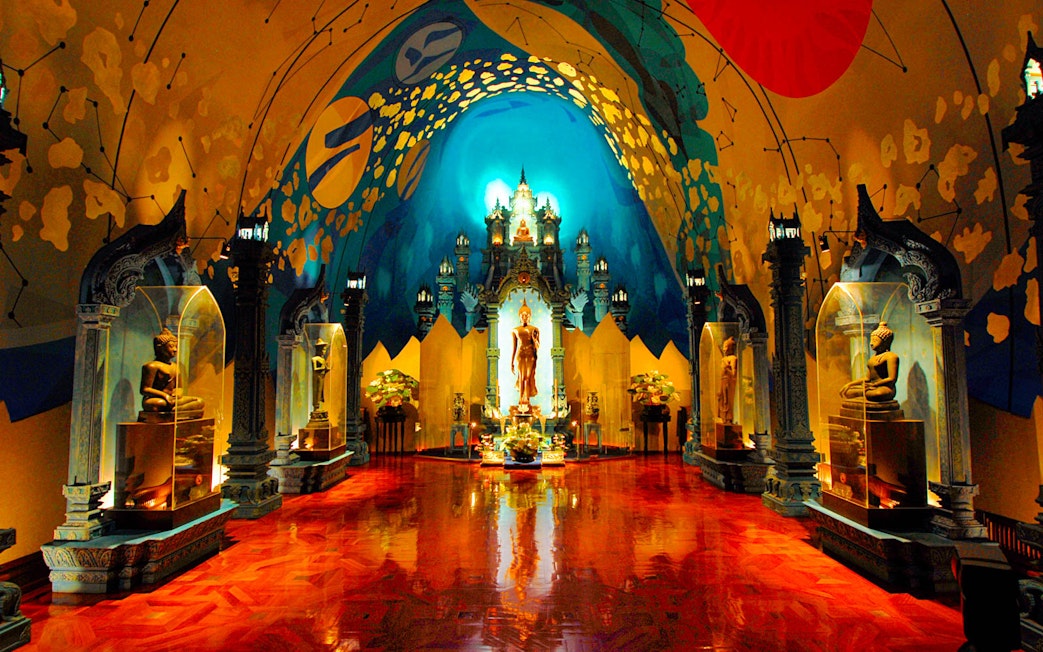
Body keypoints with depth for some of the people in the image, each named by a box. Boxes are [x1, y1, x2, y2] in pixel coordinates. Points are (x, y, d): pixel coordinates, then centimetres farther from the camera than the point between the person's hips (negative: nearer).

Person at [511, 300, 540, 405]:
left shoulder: (535, 329, 5)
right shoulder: (515, 330, 7)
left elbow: (537, 347, 5)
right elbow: (514, 348, 9)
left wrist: (534, 338, -15)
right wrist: (511, 363, 7)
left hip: (531, 356, 0)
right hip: (519, 356, 0)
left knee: (529, 378, -4)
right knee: (521, 378, -2)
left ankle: (527, 400, 1)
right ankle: (521, 401, 4)